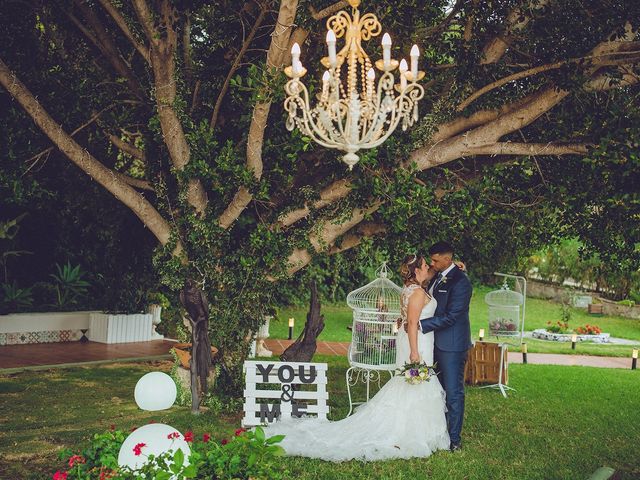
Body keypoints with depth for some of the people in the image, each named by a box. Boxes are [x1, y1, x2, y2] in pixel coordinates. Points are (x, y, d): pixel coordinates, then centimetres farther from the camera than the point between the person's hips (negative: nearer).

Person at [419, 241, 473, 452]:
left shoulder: (460, 282, -19)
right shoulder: (437, 277, 9)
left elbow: (450, 317, -23)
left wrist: (419, 324, -23)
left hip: (452, 345, -9)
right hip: (437, 342, 9)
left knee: (453, 392, 1)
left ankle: (454, 439, 12)